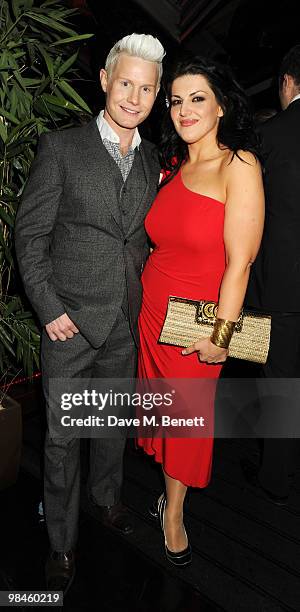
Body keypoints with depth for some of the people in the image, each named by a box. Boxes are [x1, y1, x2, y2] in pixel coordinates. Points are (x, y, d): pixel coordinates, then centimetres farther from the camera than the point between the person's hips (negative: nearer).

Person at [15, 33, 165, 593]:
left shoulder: (151, 161, 10)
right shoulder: (62, 147, -4)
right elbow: (30, 234, -6)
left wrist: (144, 301, 6)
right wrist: (49, 309, -12)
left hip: (126, 321, 5)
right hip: (71, 320, -4)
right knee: (64, 435, 8)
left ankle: (106, 497, 46)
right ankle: (62, 542, 29)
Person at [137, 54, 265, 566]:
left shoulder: (240, 164, -11)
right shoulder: (172, 167, 9)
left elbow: (239, 261, -15)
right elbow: (160, 242, 11)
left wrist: (220, 335, -15)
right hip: (151, 306, 6)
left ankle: (173, 513, 33)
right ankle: (170, 498, 40)